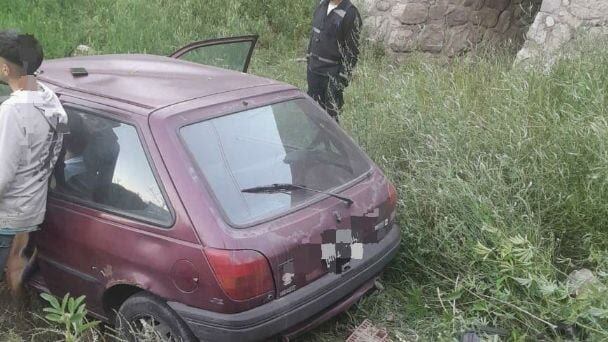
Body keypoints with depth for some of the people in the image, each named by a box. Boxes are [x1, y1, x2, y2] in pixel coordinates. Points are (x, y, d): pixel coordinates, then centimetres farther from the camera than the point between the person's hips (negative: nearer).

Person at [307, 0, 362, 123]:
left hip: (332, 73, -7)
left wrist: (343, 77, -16)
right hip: (313, 69, 7)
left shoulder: (350, 14, -15)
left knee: (330, 114, -1)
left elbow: (352, 51, -14)